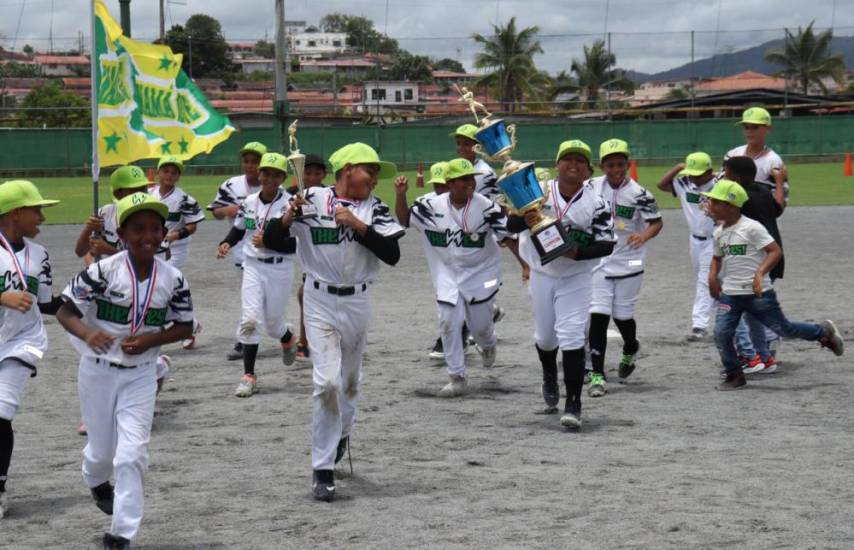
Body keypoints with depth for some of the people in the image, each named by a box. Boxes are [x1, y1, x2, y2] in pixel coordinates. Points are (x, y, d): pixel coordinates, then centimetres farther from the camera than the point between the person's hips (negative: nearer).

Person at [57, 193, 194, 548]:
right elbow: (64, 311, -14)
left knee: (132, 454, -7)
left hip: (140, 375, 1)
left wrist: (150, 339, -16)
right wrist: (87, 333, -35)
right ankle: (97, 483, 52)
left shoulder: (172, 279, -8)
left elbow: (185, 327, 2)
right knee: (102, 448, 16)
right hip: (99, 370, -1)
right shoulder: (103, 271, -17)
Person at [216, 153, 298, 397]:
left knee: (273, 322, 9)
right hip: (253, 266, 3)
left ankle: (288, 339, 47)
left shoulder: (290, 204, -11)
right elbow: (238, 229, 18)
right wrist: (225, 244, -1)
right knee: (250, 319, -10)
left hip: (279, 269, -3)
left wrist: (268, 243, -26)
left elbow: (294, 245, -14)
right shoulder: (249, 202, 3)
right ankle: (249, 376, -4)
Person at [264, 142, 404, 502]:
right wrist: (289, 216, -23)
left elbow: (392, 255, -12)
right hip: (320, 301, -3)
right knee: (327, 381, -14)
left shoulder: (374, 208, 0)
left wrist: (357, 224, -19)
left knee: (350, 381, 18)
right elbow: (270, 239, -5)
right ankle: (322, 470, -6)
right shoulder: (312, 200, -6)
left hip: (357, 303, 3)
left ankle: (341, 433, 48)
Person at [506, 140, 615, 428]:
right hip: (542, 274, 2)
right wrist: (527, 220, -34)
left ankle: (573, 404, -8)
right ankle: (550, 378, 47)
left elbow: (607, 244, -11)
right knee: (545, 337, 15)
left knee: (572, 337, -12)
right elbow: (511, 224, -12)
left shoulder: (595, 204, -11)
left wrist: (577, 252, -27)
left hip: (576, 278, -2)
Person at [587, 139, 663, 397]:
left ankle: (630, 351, 42)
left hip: (628, 262, -2)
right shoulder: (592, 187, -3)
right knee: (598, 315, -7)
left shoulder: (638, 193, -12)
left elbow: (657, 222, -11)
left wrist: (644, 236, -31)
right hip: (598, 260, 2)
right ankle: (597, 375, -4)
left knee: (623, 316, 8)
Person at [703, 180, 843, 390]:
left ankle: (824, 331, 30)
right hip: (730, 294, 6)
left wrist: (760, 273, -30)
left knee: (783, 329, 5)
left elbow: (775, 251, -17)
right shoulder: (719, 232, 7)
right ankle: (734, 376, 9)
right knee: (721, 333, -8)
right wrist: (713, 276, 4)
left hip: (758, 293, -6)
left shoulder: (751, 228, -15)